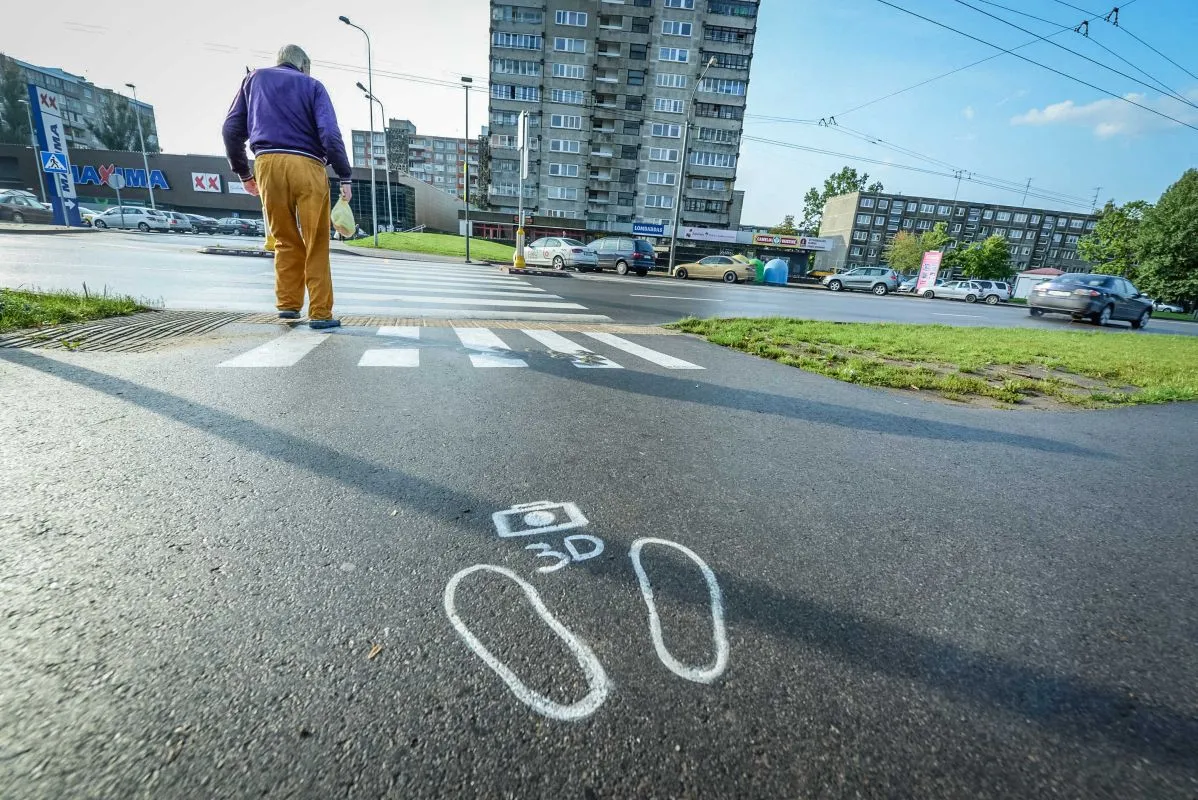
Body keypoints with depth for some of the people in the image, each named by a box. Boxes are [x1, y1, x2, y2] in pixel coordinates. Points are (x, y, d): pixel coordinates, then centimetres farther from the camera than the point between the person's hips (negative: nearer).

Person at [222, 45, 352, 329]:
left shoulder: (255, 78, 23)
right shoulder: (312, 85, 14)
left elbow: (231, 129, 17)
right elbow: (330, 133, -3)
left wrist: (243, 172, 23)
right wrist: (344, 176, -4)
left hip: (267, 163, 3)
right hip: (307, 166, -3)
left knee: (285, 241, 14)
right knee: (316, 244, -2)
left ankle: (288, 303, 10)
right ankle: (320, 313, -5)